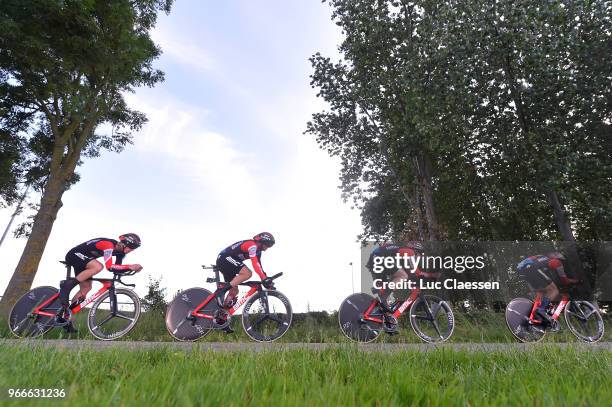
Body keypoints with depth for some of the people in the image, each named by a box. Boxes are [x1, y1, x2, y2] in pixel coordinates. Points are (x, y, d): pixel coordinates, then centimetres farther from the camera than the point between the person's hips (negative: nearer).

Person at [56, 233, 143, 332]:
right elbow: (109, 267, -40)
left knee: (86, 288, 5)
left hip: (81, 260, 10)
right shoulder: (109, 244, -31)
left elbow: (117, 268, -1)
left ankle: (65, 315, 15)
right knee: (98, 266, -35)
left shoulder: (119, 249, -3)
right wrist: (130, 266, -43)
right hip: (74, 255, -9)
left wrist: (131, 268, -16)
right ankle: (67, 284, -19)